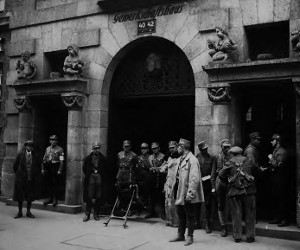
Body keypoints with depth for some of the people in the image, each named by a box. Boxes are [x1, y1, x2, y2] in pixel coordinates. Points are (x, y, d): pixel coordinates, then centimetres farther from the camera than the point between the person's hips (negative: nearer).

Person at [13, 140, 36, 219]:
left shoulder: (34, 155, 0)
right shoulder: (20, 154, -4)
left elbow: (36, 166, 10)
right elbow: (15, 166, 5)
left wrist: (32, 175, 8)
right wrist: (18, 174, 8)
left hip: (30, 179, 1)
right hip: (21, 179, -1)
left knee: (30, 197, 6)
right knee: (20, 196, 6)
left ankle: (28, 212, 18)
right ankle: (20, 212, 17)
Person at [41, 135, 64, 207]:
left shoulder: (60, 149, -4)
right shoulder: (47, 149, 13)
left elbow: (61, 161, -10)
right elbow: (44, 159, 15)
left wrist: (60, 170, -16)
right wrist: (43, 168, 10)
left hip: (55, 168, -5)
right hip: (48, 168, 5)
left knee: (55, 184, -3)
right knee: (49, 184, 9)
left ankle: (55, 200, 4)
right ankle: (51, 198, 19)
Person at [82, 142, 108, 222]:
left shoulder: (103, 159, 6)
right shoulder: (88, 158, 7)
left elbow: (106, 170, 9)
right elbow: (84, 168, 15)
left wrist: (103, 177, 1)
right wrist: (87, 176, 8)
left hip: (99, 178, 0)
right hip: (91, 177, 0)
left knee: (98, 197, 3)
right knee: (89, 196, -3)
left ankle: (96, 214, 12)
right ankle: (87, 214, 3)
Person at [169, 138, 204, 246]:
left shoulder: (192, 160, -17)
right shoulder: (181, 159, 11)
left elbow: (194, 179, -22)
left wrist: (190, 194, -24)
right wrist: (173, 188, 15)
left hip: (188, 195, -9)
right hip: (180, 193, 9)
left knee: (190, 216, 7)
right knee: (181, 215, 18)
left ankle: (190, 237, 20)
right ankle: (180, 235, 31)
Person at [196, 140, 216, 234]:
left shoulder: (212, 158, 2)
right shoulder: (196, 158, 3)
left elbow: (213, 173, -2)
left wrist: (213, 186, -8)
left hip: (208, 184, 0)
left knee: (208, 204, 3)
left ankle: (208, 225, 13)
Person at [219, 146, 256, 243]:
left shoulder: (229, 163, 1)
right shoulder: (249, 161, 6)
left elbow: (221, 175, -3)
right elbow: (254, 172, 12)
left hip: (234, 192, -1)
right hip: (248, 191, 1)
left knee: (236, 215, 7)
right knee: (249, 215, 10)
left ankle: (237, 236, 12)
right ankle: (250, 236, 13)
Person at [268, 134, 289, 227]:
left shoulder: (282, 151, -12)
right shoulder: (275, 151, 15)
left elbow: (279, 165, -20)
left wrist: (271, 159, -10)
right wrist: (270, 163, 1)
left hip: (280, 178, -9)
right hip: (274, 178, 9)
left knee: (281, 199, -5)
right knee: (274, 198, 12)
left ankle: (285, 219, 2)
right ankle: (278, 217, 21)